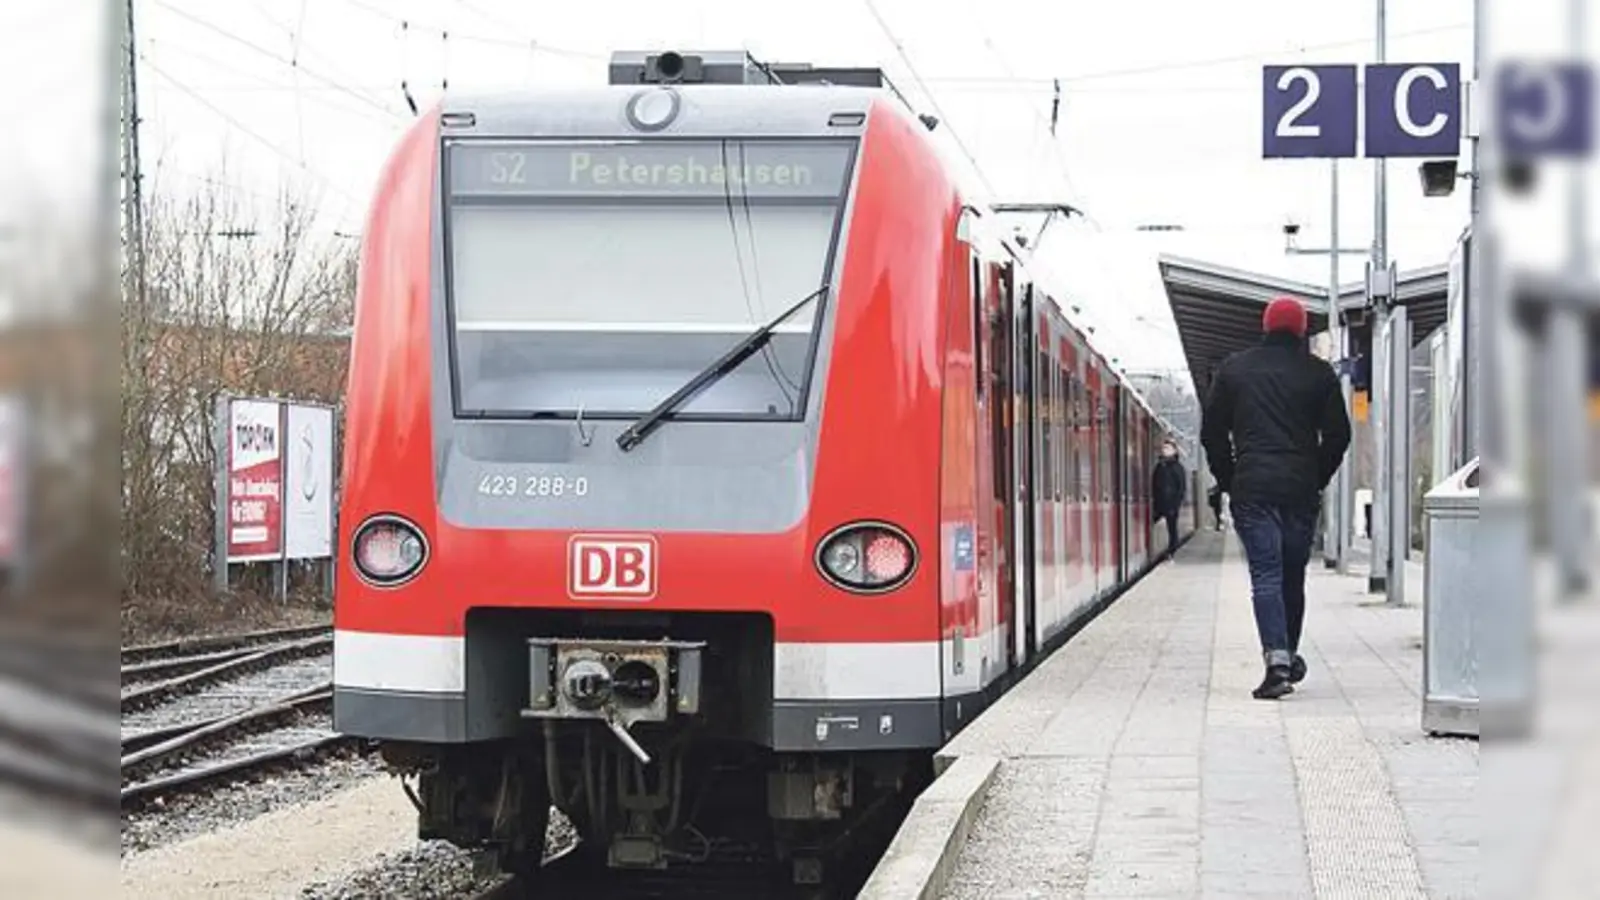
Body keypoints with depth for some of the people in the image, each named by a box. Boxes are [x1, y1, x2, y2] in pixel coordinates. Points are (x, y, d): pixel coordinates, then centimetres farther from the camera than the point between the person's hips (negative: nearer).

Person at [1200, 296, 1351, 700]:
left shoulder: (1233, 369, 7)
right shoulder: (1318, 373, 5)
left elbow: (1212, 432, 7)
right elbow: (1338, 435, 4)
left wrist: (1228, 480, 14)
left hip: (1252, 488, -1)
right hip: (1301, 489, 1)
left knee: (1266, 576, -7)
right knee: (1293, 576, 14)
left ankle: (1278, 663, -20)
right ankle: (1288, 656, 22)